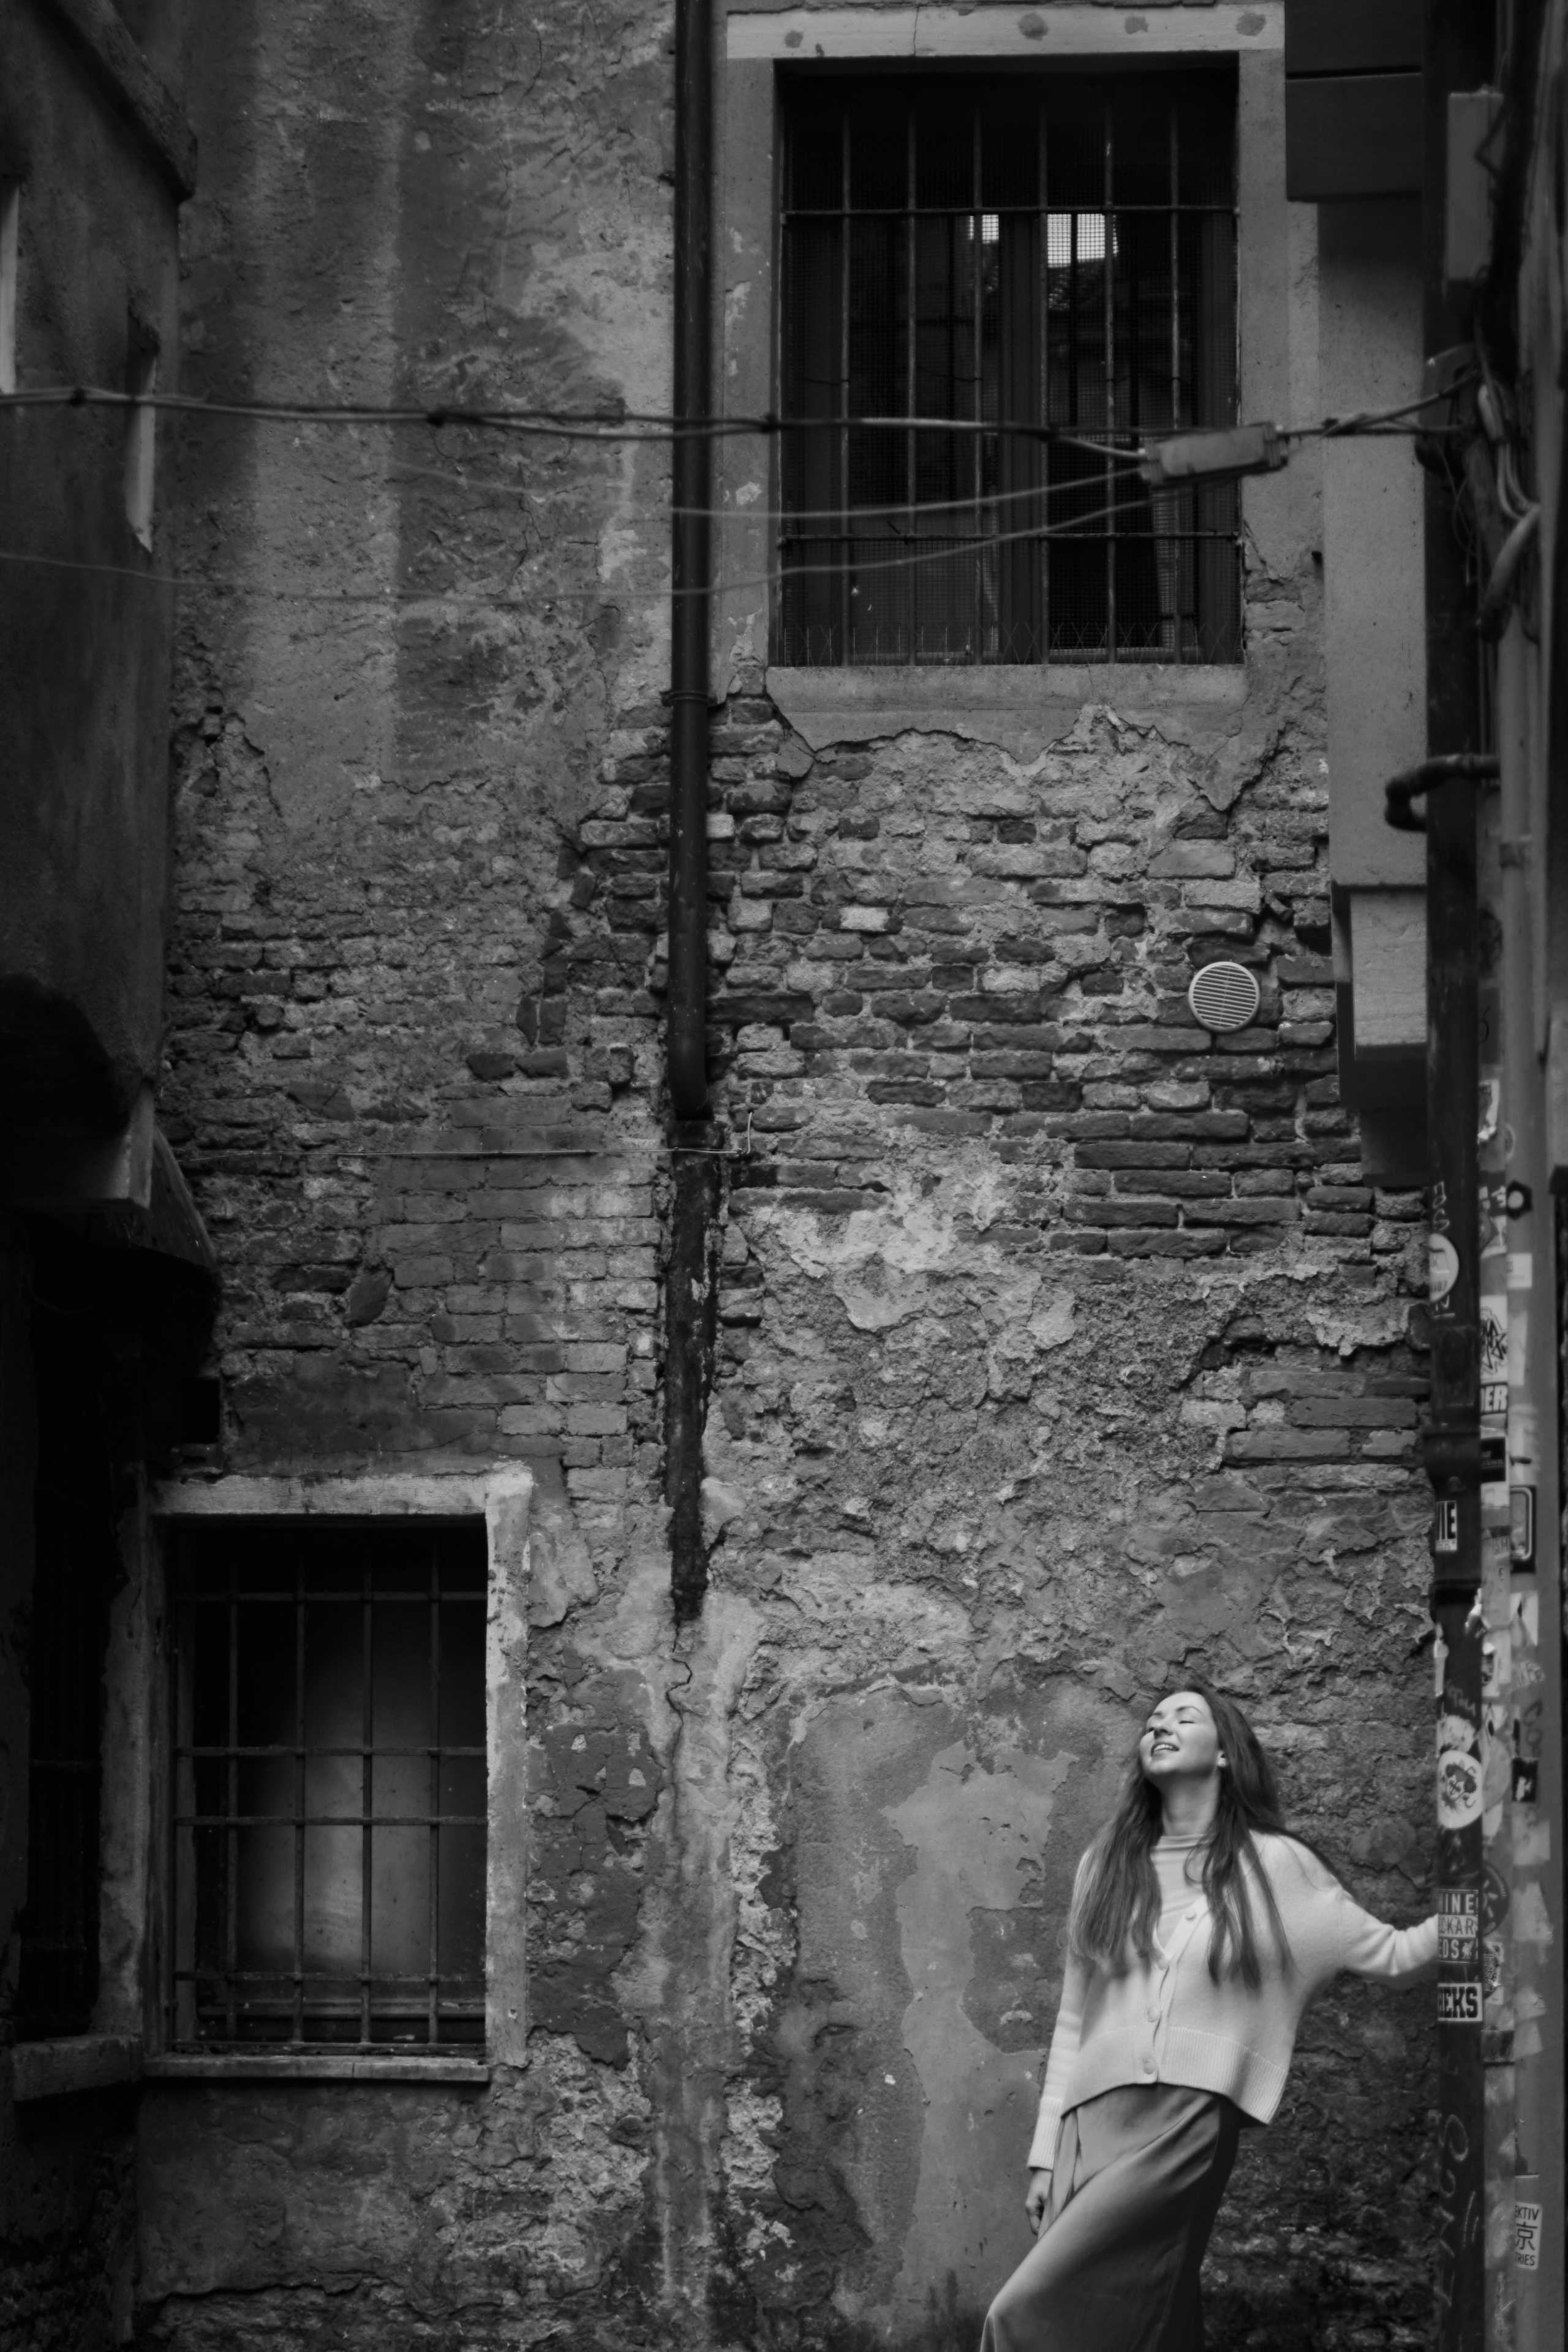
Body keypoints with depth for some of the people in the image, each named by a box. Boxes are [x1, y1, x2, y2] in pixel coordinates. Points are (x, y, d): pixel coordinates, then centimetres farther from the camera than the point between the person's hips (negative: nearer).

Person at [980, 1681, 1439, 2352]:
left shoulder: (1273, 1866, 6)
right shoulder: (1106, 1866, 15)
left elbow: (1391, 1956, 7)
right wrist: (1047, 2153, 13)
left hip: (1189, 2120, -4)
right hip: (1093, 2121, 4)